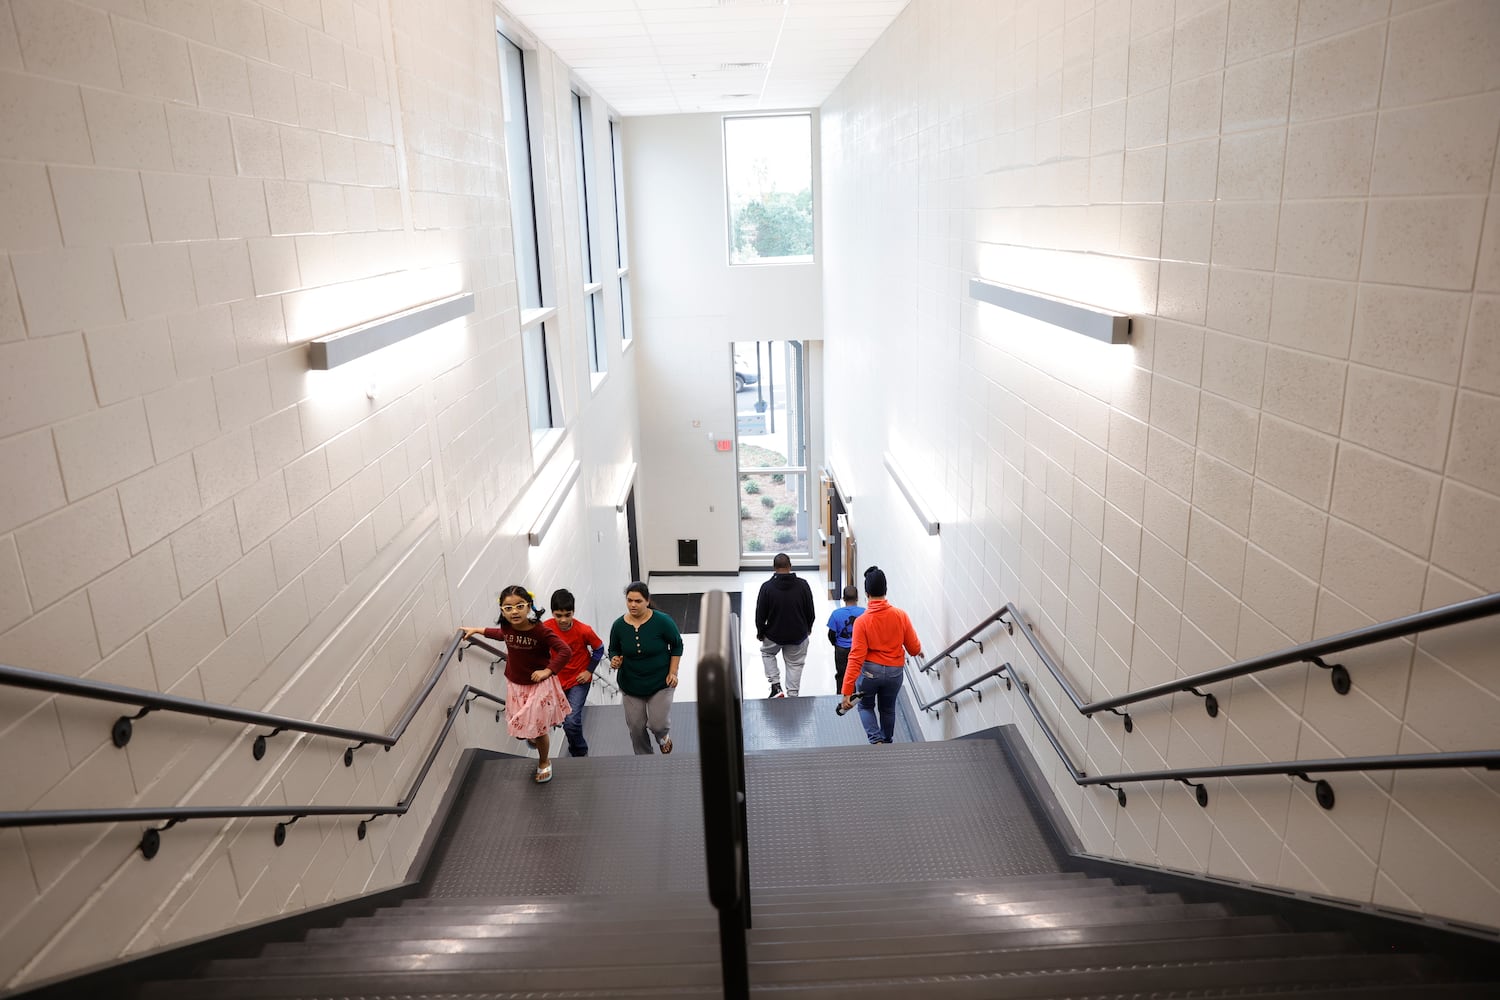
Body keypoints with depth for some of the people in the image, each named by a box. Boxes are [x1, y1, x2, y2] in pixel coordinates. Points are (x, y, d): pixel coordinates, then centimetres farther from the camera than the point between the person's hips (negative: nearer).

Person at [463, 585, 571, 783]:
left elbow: (565, 651, -28)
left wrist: (548, 671, -29)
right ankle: (535, 738, 53)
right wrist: (477, 630, 16)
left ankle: (544, 762, 39)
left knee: (538, 728, 10)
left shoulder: (541, 632, -28)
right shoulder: (507, 627, -13)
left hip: (539, 685, -5)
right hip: (515, 685, 5)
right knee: (518, 729, 16)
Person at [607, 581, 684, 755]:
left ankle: (663, 736, 34)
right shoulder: (619, 625, -11)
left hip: (660, 683, -2)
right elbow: (613, 650, 6)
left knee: (659, 725, -5)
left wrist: (673, 672, -8)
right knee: (636, 727, 9)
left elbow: (677, 645, -3)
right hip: (631, 685, 2)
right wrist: (614, 660, -17)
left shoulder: (662, 621, -18)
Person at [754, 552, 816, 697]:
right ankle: (792, 695, 16)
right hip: (798, 635, 1)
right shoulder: (802, 585, -11)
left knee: (767, 653, 26)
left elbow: (760, 614, -9)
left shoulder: (767, 587, -15)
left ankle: (776, 685, 14)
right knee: (795, 664, 17)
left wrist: (760, 632, 8)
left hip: (774, 634, -1)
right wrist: (808, 628, 15)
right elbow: (811, 612, -2)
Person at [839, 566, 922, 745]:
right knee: (888, 709, 24)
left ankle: (876, 741, 2)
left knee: (865, 706, 21)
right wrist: (919, 651, 24)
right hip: (895, 672, 3)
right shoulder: (900, 615, -11)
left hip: (870, 671, -2)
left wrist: (847, 691, -16)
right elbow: (914, 648, -2)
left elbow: (856, 658, -19)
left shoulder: (862, 621, -17)